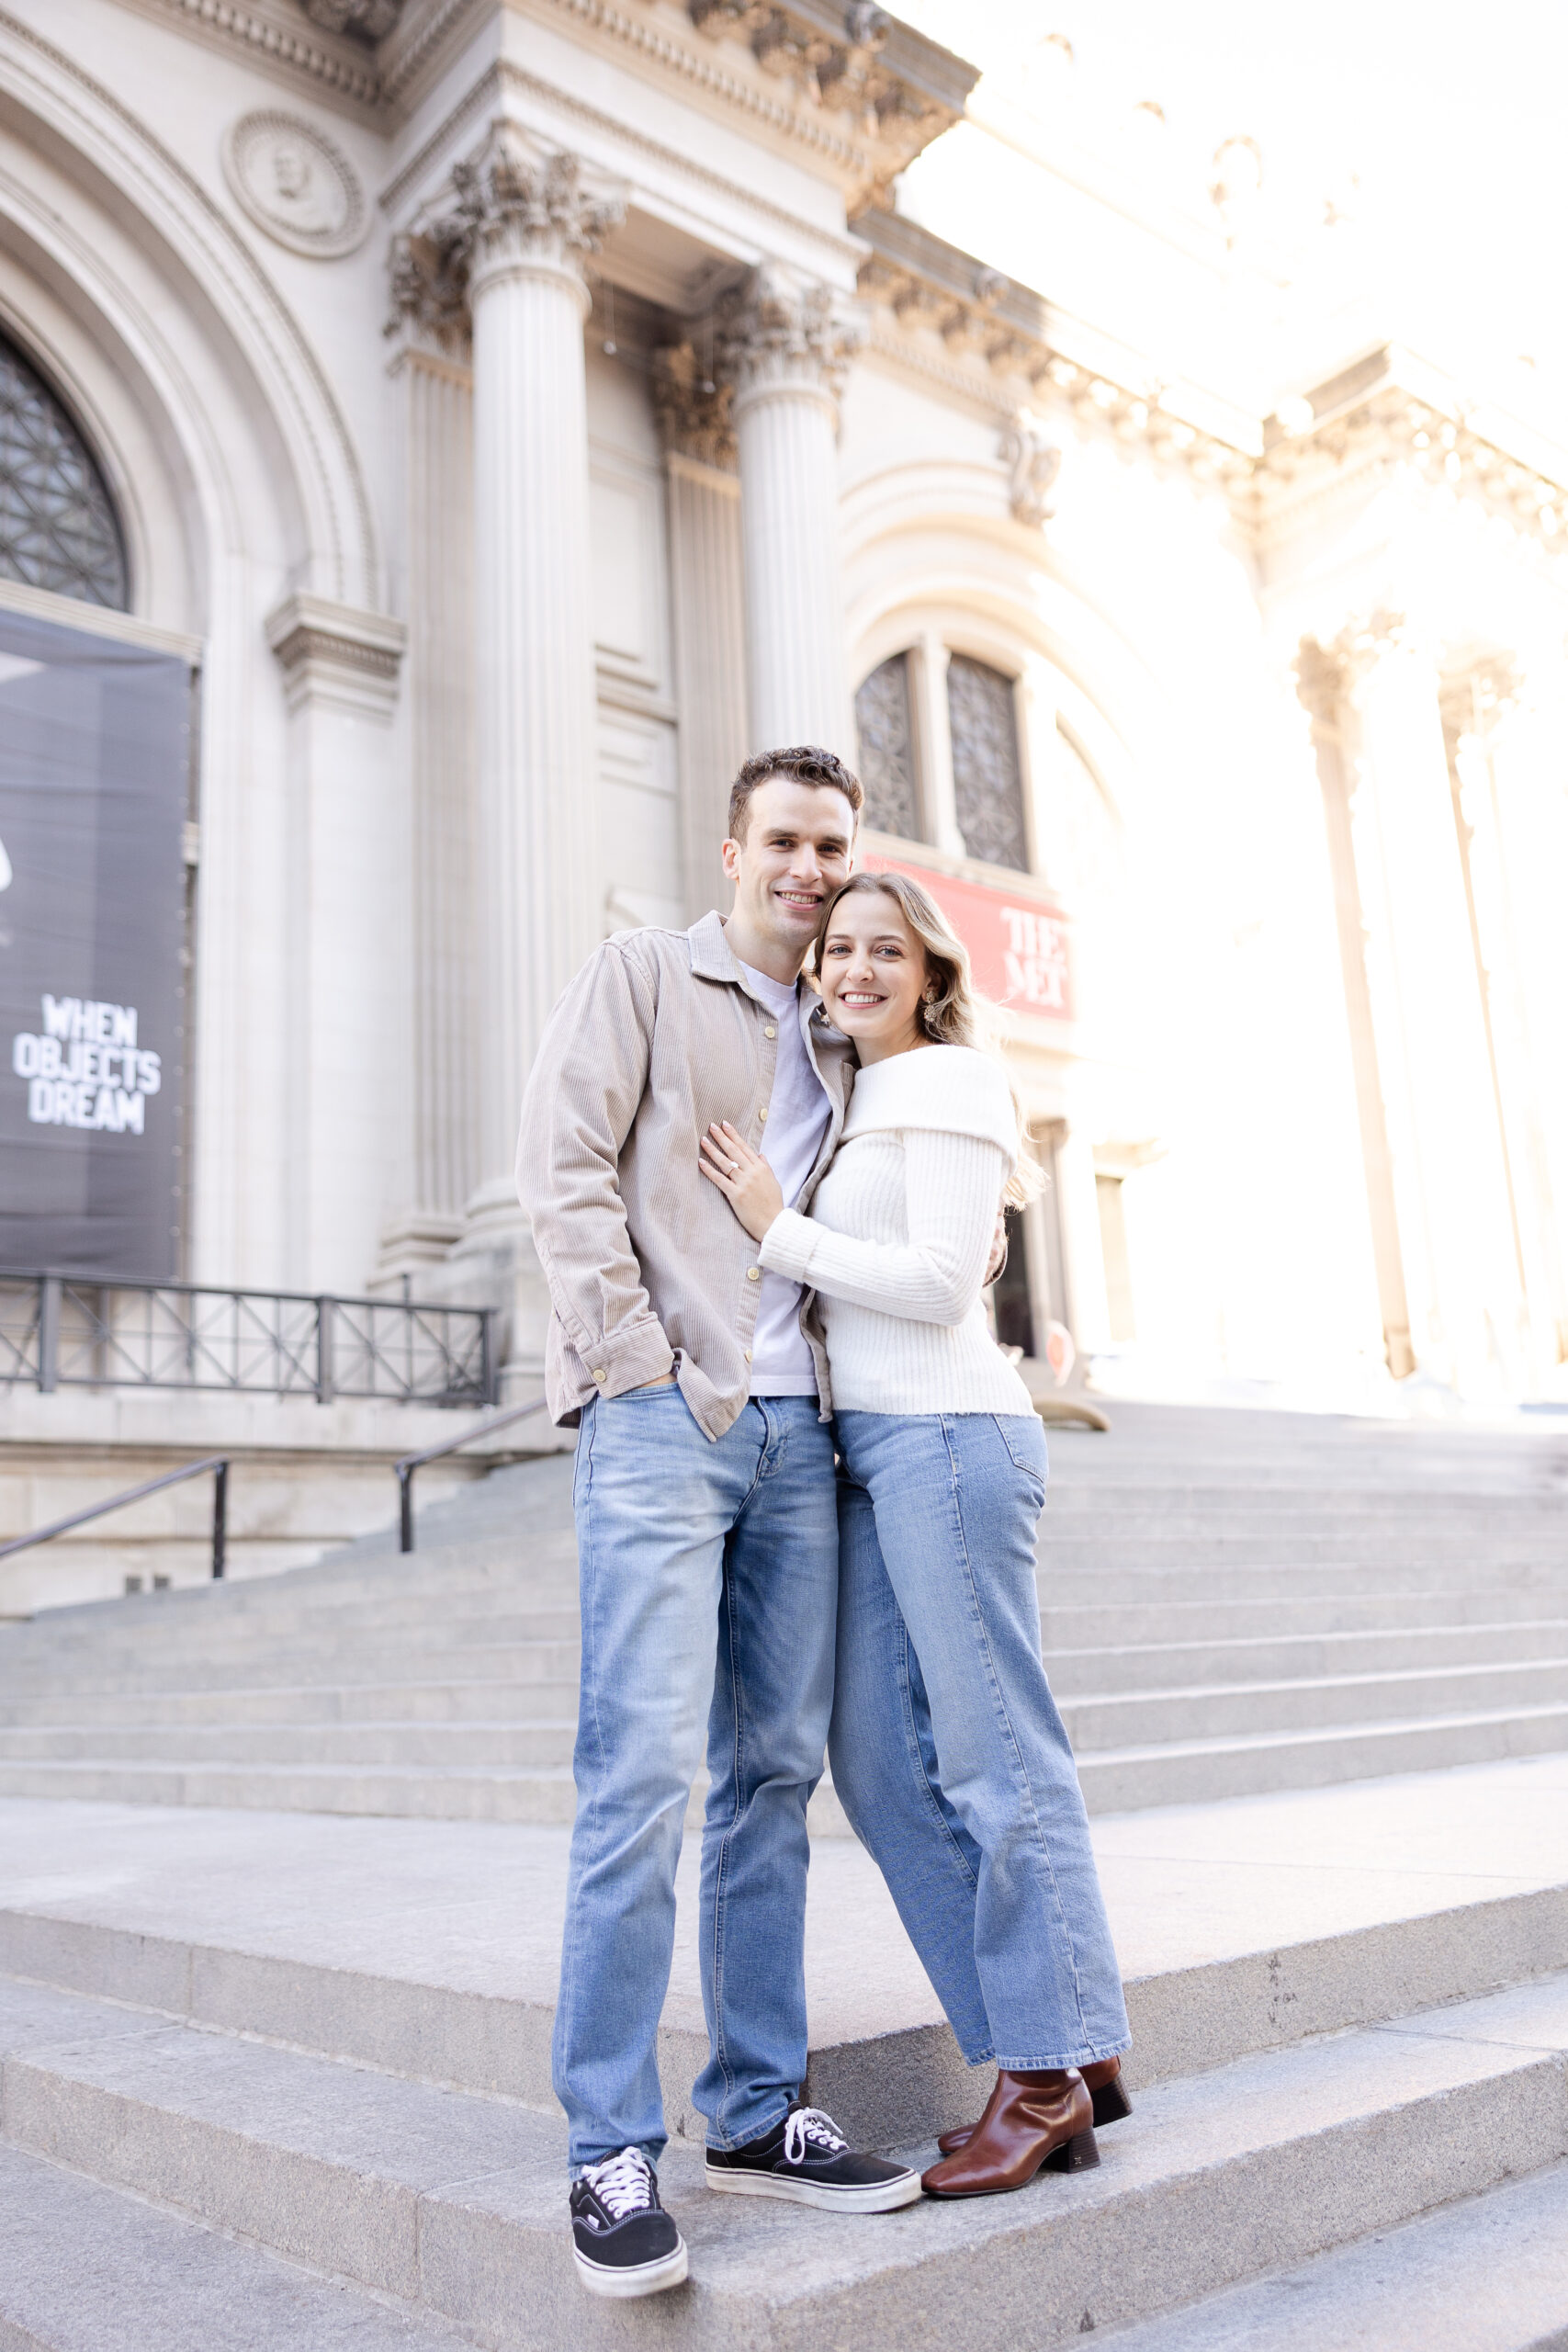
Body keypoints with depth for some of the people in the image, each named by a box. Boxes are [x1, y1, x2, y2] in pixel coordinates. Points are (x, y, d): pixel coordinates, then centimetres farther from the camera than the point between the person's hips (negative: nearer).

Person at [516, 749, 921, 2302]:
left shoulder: (839, 1042, 23)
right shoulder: (640, 976, 5)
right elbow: (564, 1166, -5)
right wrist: (643, 1361, -12)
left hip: (797, 1428, 6)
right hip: (661, 1417, -6)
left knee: (775, 1773, 7)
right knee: (643, 1775, -9)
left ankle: (757, 2115, 17)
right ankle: (610, 2150, 1)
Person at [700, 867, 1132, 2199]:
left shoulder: (945, 1082, -3)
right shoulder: (860, 1099, 23)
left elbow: (940, 1282, -13)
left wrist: (778, 1228, -8)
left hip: (948, 1438, -9)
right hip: (872, 1448, 9)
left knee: (996, 1756, -3)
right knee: (882, 1761, 8)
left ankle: (1055, 2076, 10)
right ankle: (1063, 2055, 17)